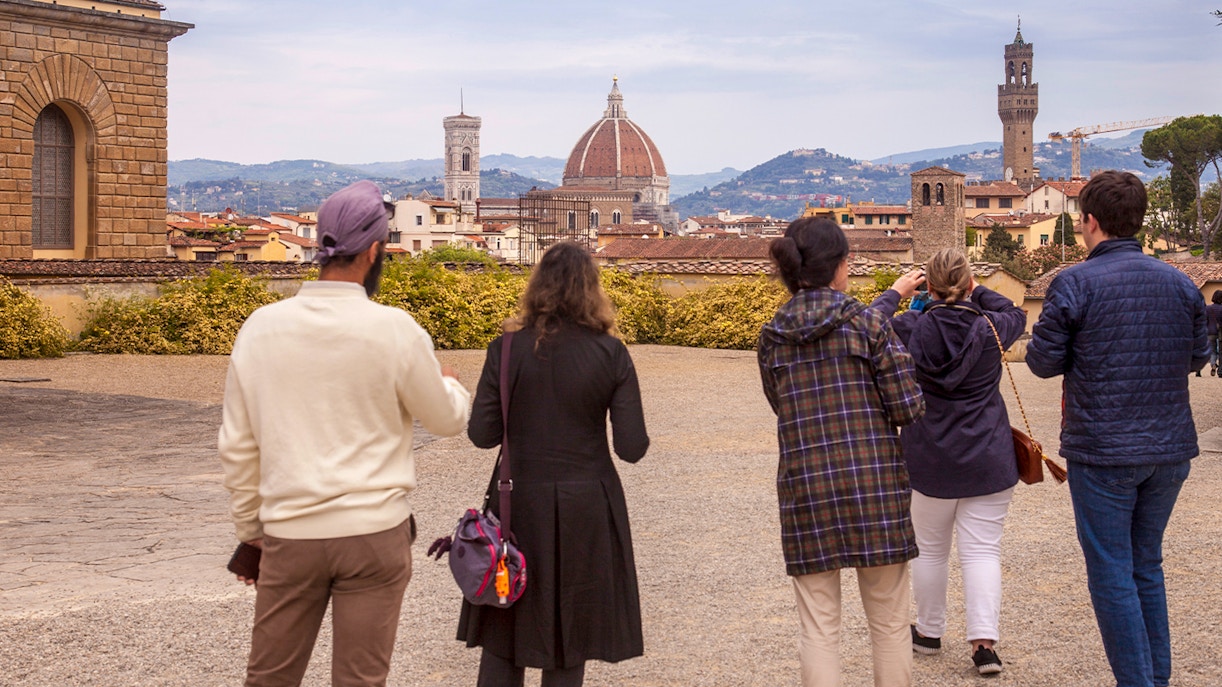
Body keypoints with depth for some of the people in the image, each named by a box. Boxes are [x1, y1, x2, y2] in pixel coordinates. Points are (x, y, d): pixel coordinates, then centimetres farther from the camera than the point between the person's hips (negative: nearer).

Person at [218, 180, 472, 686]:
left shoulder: (260, 327, -1)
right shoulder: (395, 330, -10)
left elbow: (237, 447, 5)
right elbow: (448, 419, 4)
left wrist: (249, 529, 17)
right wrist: (449, 382, 27)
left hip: (289, 534, 3)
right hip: (375, 531, -2)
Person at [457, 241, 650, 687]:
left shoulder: (507, 349, -6)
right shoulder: (611, 353, -7)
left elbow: (482, 435, -5)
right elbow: (632, 448, -8)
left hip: (520, 503, 0)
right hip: (586, 506, 0)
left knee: (504, 631, 12)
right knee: (570, 632, 12)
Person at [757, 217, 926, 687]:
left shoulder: (772, 337, 5)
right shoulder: (868, 323, -6)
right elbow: (908, 409, -8)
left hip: (805, 489, 3)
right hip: (874, 486, -3)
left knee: (818, 628, 8)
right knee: (889, 623, 10)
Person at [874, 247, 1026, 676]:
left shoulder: (912, 329, -11)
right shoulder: (991, 328, -9)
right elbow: (1016, 315, 15)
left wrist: (895, 293, 20)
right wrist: (976, 292, 19)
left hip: (929, 460, 0)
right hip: (988, 460, 0)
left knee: (930, 549, 15)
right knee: (982, 549, 1)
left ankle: (929, 632, 28)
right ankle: (984, 641, -8)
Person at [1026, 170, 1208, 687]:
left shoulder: (1075, 284, -12)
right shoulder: (1179, 283, 4)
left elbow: (1044, 361, -8)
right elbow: (1198, 357, 12)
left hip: (1103, 450, -5)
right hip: (1170, 449, 5)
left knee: (1112, 575, 3)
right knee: (1147, 566, 18)